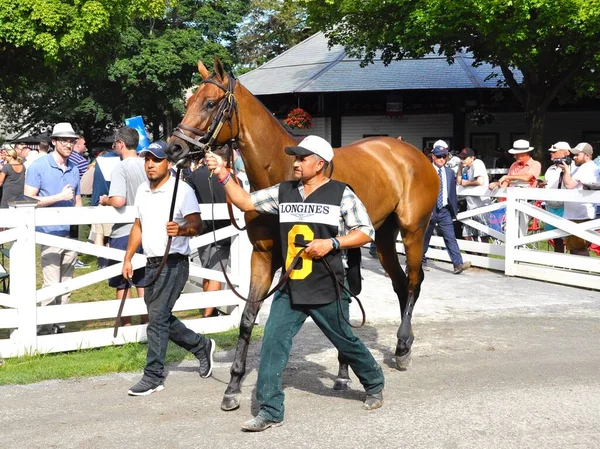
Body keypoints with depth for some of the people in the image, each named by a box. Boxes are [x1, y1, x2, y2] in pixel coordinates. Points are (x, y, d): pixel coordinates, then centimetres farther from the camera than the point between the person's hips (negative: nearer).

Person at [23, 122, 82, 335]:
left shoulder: (74, 169, 12)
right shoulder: (38, 166, -4)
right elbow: (29, 200, -8)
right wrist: (60, 197, -14)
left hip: (71, 235, 5)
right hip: (50, 234, -5)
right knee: (52, 285, -8)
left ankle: (61, 327, 18)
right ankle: (46, 328, 2)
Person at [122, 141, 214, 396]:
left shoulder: (182, 190, -12)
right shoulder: (142, 191, 11)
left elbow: (197, 225, -17)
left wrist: (182, 229, -39)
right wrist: (128, 258, 18)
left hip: (173, 263, -8)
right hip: (152, 264, 8)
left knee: (157, 317, -9)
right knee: (162, 318, 14)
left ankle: (153, 377, 0)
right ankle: (202, 346, 33)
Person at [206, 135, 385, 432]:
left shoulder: (341, 194, -7)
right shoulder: (283, 192, 5)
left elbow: (366, 232, -7)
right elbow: (246, 202, 6)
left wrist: (332, 243, -19)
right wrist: (223, 175, -5)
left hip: (327, 290, -4)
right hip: (290, 289, 4)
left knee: (346, 343, 13)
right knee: (272, 343, -5)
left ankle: (374, 386, 40)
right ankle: (270, 411, 3)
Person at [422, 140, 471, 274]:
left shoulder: (450, 172, 10)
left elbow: (453, 192, 14)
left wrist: (454, 209, 11)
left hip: (445, 210, 3)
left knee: (450, 237, -7)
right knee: (424, 237, 10)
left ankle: (458, 264, -14)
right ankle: (421, 261, 27)